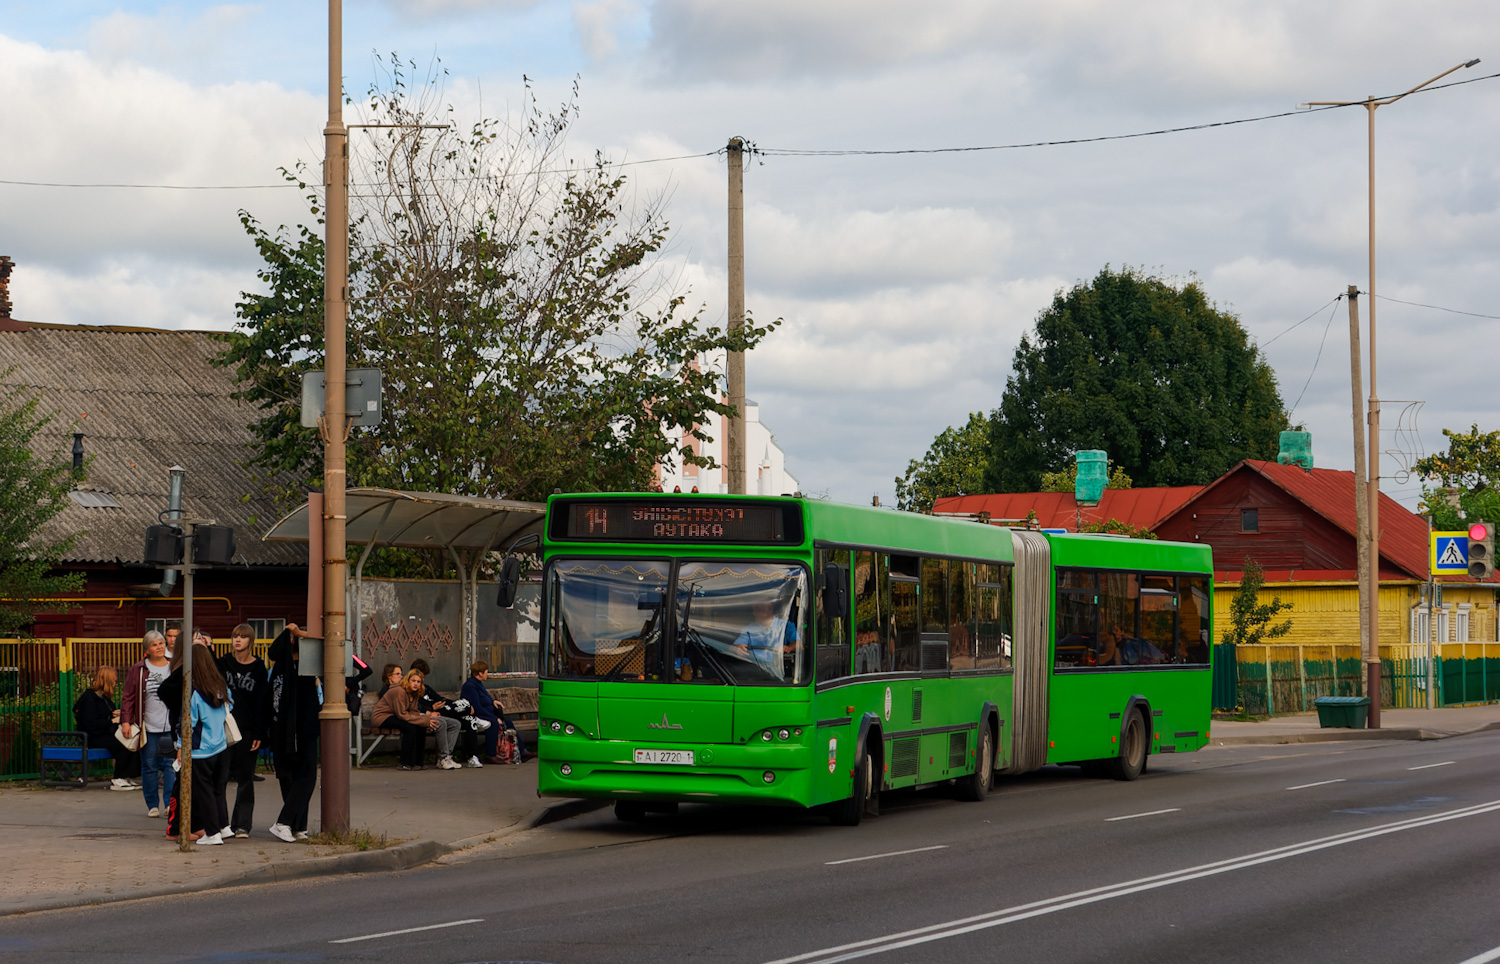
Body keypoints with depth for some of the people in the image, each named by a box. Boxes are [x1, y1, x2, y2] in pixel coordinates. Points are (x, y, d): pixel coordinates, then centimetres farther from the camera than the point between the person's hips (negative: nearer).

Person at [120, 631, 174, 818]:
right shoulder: (138, 670, 3)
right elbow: (128, 697, 2)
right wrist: (125, 721, -6)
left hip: (171, 727, 1)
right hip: (148, 727, -1)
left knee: (171, 765, -6)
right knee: (149, 766, 4)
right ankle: (153, 805, 13)